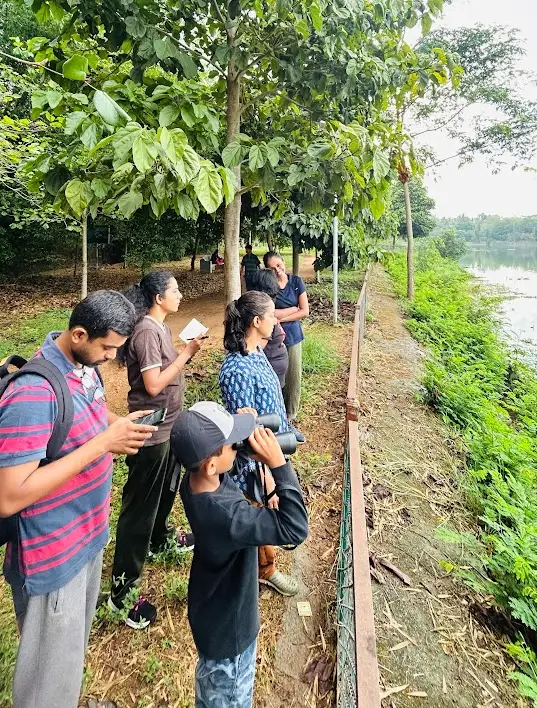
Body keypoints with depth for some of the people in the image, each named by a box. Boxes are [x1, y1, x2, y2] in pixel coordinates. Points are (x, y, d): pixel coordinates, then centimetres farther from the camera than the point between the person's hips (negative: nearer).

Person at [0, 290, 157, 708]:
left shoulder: (84, 367, -3)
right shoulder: (33, 393, -30)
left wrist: (123, 427, -9)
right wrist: (102, 444, -33)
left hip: (88, 535, 8)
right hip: (53, 558, -8)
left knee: (74, 648, 30)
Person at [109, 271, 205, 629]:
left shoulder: (160, 327, 7)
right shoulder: (147, 331, -22)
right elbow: (153, 384, -25)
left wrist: (187, 353, -3)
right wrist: (185, 354, -21)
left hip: (168, 425, 10)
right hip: (151, 431, -10)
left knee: (167, 489, 27)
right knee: (140, 506, 1)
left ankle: (160, 537, 53)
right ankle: (123, 589, 16)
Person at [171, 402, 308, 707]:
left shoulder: (193, 480, -18)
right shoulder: (226, 514, -43)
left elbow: (213, 442, 3)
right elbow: (295, 529, -38)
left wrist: (242, 427, -17)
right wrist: (279, 465, -39)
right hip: (228, 627, -7)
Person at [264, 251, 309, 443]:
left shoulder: (296, 282, 2)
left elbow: (305, 311, -3)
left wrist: (281, 317, -11)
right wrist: (294, 308, -9)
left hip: (293, 336, 3)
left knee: (294, 380, 7)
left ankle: (289, 421, 22)